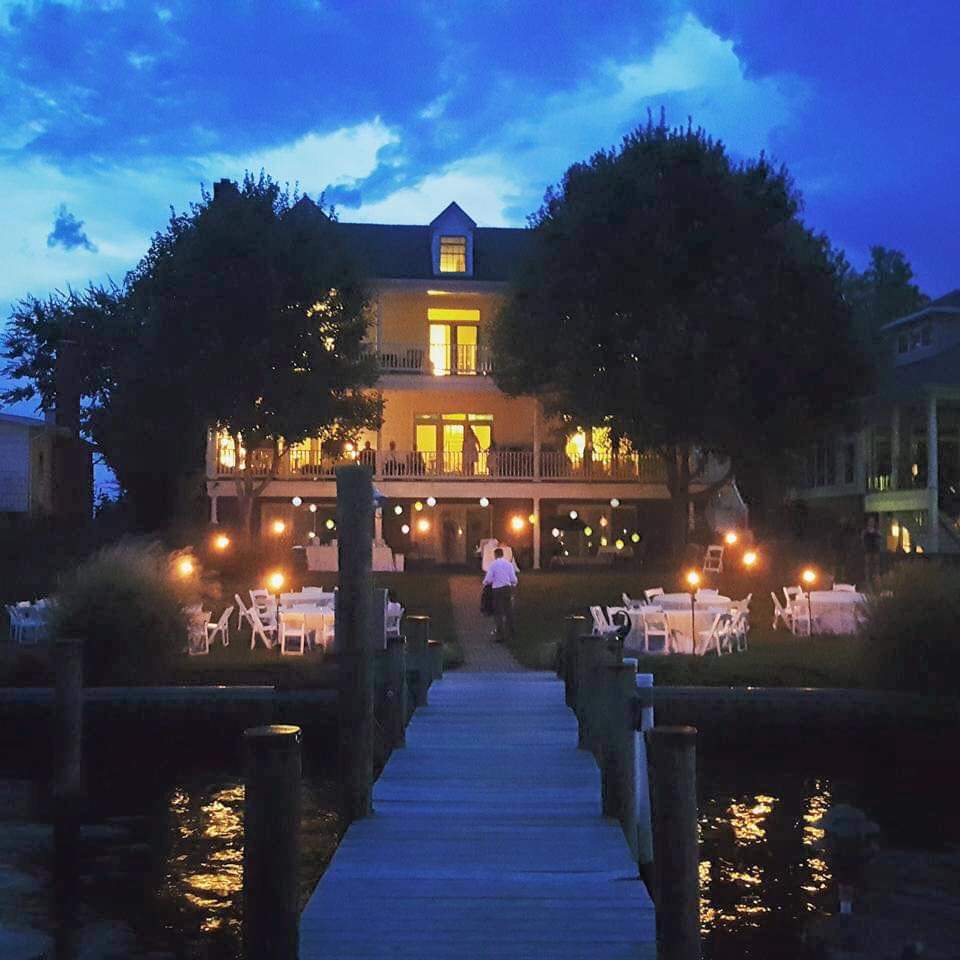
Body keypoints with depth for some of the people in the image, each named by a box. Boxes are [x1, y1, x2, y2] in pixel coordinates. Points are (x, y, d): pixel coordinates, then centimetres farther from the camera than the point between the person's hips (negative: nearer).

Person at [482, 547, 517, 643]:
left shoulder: (493, 564, -5)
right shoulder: (509, 564, 5)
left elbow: (488, 579, -8)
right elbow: (514, 579, 3)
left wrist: (484, 583, 14)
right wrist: (513, 585, 25)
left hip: (498, 590, -4)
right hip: (508, 588, 4)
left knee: (498, 613, 1)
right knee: (508, 612, 12)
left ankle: (500, 636, -3)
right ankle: (509, 635, 18)